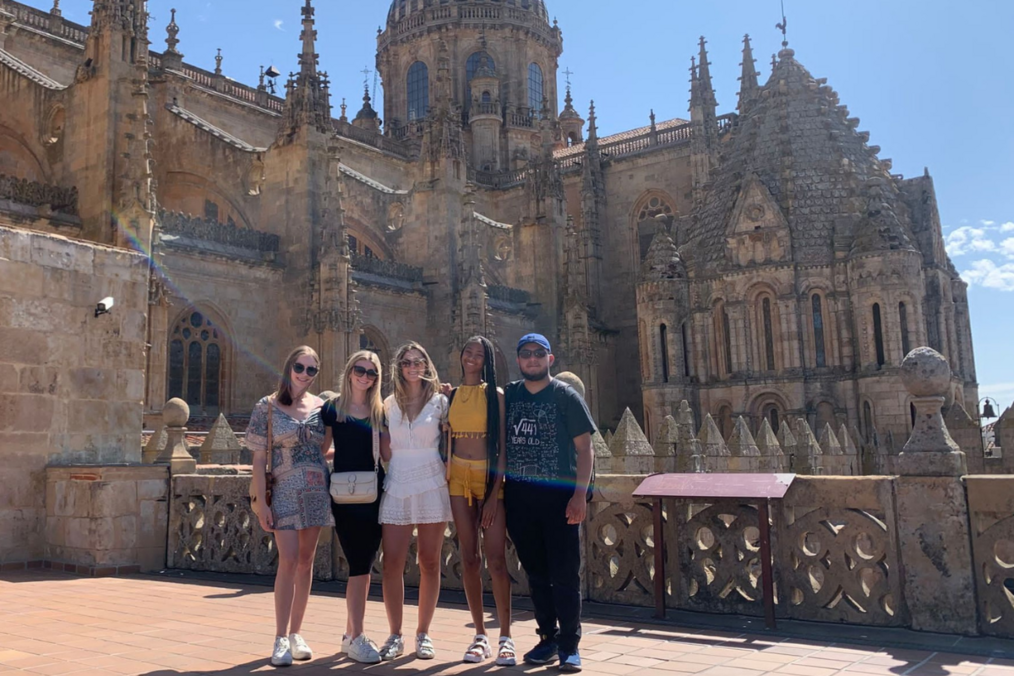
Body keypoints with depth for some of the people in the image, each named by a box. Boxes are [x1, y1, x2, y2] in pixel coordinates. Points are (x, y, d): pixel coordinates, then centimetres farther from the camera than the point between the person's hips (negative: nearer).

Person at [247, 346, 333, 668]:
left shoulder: (321, 406, 6)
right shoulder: (267, 407, -2)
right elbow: (259, 459, -3)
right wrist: (261, 501, -9)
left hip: (316, 492, 3)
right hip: (284, 492, -3)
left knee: (306, 561, 7)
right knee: (288, 561, -10)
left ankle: (295, 633, 18)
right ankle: (281, 639, -2)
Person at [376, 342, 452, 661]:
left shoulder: (440, 401, 3)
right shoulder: (389, 404, 8)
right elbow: (384, 449, 11)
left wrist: (450, 477, -4)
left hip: (432, 488, -1)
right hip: (397, 487, 1)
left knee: (429, 563, 4)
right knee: (392, 564, -2)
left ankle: (423, 634, 15)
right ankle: (395, 635, 9)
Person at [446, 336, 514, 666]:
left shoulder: (495, 394, 1)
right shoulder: (451, 395, 10)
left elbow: (503, 446, -3)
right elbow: (444, 439, 11)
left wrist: (495, 492, -10)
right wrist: (443, 476, -5)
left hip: (489, 478, -3)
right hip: (459, 479, 3)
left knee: (496, 558, -7)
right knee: (469, 559, 4)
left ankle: (506, 637, 1)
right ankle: (480, 635, 13)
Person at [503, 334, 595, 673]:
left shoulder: (566, 396, -1)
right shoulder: (507, 395, 8)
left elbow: (583, 447, -3)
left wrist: (580, 494, -12)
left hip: (559, 495, -3)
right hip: (518, 495, 3)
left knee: (564, 574, -2)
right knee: (536, 572, 11)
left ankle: (569, 646, 7)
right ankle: (548, 638, 22)